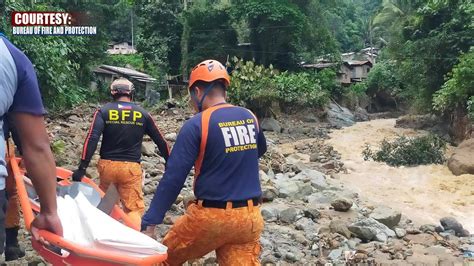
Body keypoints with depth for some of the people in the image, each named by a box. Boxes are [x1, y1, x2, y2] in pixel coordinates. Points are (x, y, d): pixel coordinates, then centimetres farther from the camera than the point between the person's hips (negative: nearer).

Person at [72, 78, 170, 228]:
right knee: (134, 209, 0)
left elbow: (92, 138, -11)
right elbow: (160, 141, 11)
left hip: (107, 165, 1)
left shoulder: (103, 111, 2)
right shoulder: (143, 114, 6)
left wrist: (82, 167, -13)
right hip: (131, 168, -1)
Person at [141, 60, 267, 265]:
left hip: (212, 216, -5)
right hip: (250, 217, 5)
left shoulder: (197, 125, -12)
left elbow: (173, 177, -16)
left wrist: (149, 222, -13)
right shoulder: (249, 117, 5)